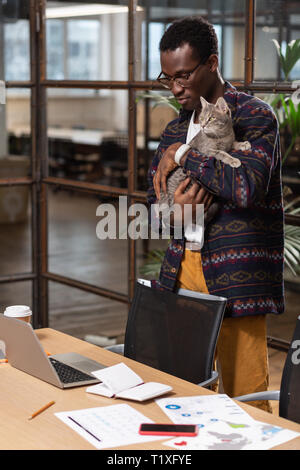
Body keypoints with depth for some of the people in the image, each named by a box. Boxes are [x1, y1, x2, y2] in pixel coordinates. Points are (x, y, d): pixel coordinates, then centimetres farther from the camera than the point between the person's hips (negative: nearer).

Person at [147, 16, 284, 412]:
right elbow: (154, 201, 17)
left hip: (234, 276, -6)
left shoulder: (255, 115, -4)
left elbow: (249, 186, -20)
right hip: (183, 268, 6)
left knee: (245, 394, -2)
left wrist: (185, 156, -11)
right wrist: (178, 201, -7)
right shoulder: (175, 130, 16)